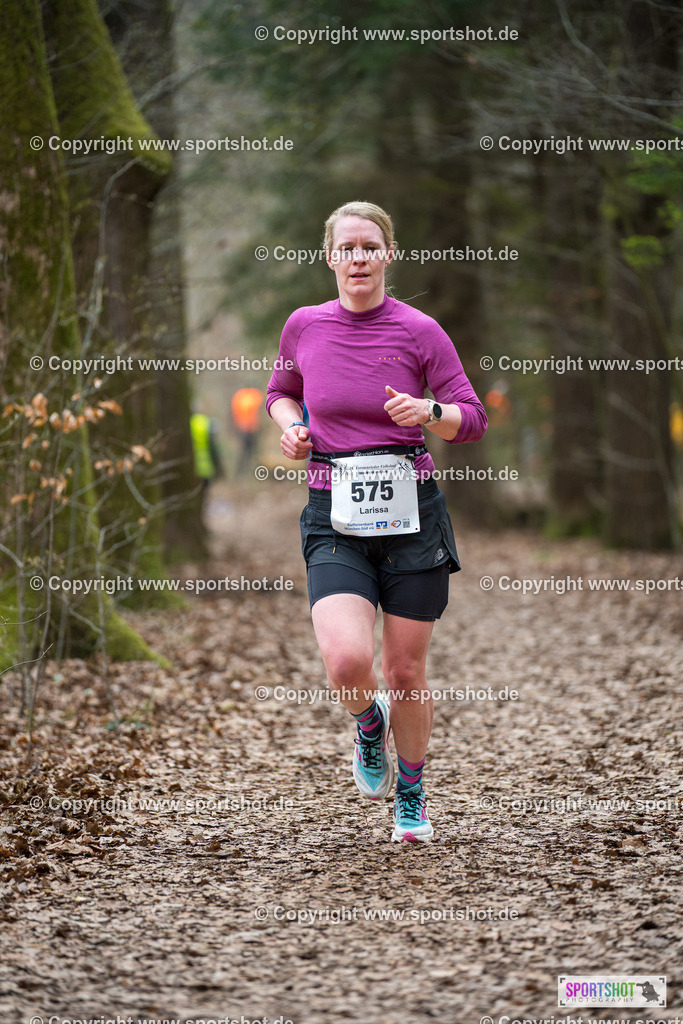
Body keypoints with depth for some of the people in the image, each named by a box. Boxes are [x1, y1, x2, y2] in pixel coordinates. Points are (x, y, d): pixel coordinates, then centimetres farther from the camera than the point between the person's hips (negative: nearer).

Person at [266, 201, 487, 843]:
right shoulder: (304, 326, 3)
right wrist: (290, 427, 1)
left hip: (410, 513, 0)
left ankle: (410, 796, 31)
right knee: (348, 661, -21)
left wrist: (428, 413, -20)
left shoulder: (419, 331, -3)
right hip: (335, 521, 0)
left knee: (405, 671, 6)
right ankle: (369, 725, 16)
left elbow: (473, 420, 0)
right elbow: (281, 391, 22)